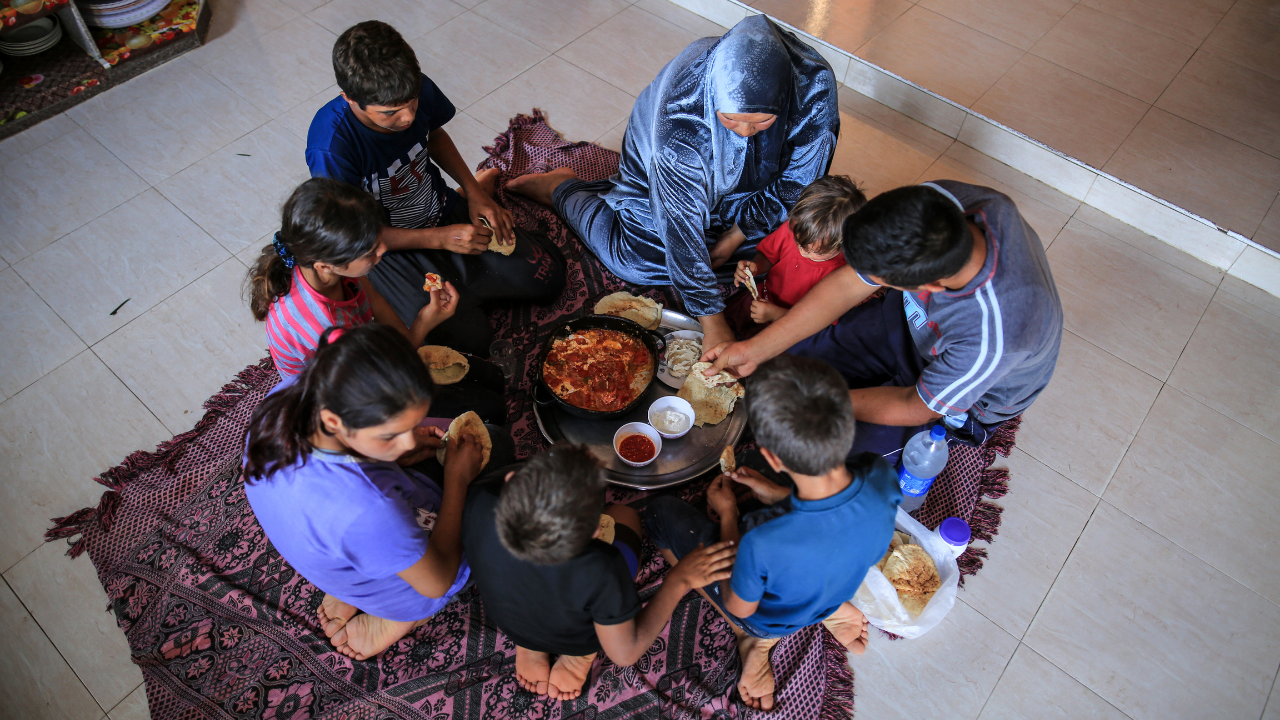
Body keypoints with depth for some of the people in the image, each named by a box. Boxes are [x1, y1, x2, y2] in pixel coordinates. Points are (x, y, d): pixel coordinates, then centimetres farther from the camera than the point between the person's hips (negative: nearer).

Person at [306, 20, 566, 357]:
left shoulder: (419, 91, -18)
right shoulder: (330, 147, -33)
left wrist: (474, 192, -4)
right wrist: (440, 238, -23)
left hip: (444, 213, 5)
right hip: (390, 246, -5)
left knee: (547, 276, 4)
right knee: (469, 340, -20)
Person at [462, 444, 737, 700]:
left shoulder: (477, 502, -39)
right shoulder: (600, 571, -45)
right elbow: (625, 653, -25)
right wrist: (680, 579, -23)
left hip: (508, 623, 2)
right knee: (622, 515, 18)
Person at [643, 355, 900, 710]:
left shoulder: (763, 545, -45)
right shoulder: (881, 476, -32)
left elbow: (739, 608, -20)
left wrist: (727, 513, -12)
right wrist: (779, 495, -6)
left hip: (766, 619, -4)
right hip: (834, 592, 5)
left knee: (661, 511, 9)